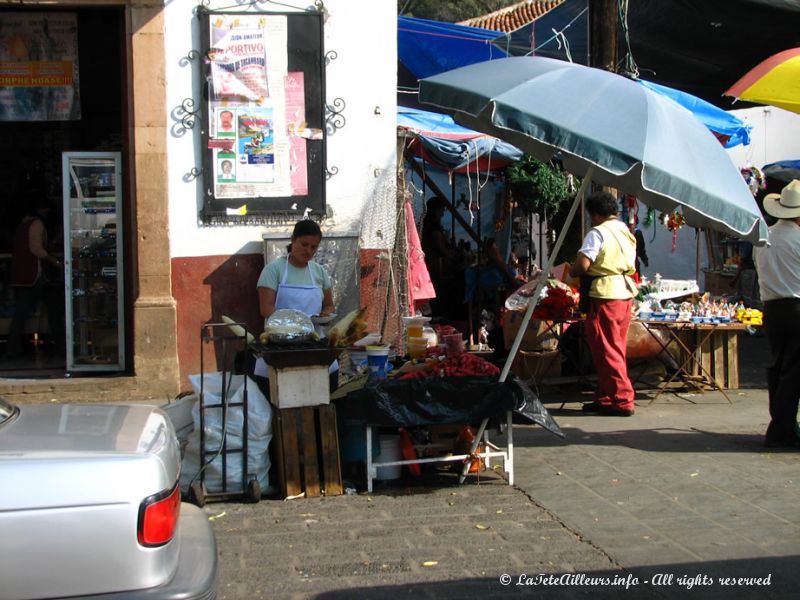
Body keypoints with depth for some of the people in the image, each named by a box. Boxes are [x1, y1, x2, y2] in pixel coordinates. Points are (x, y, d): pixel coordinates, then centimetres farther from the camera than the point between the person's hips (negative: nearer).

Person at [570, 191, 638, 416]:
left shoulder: (598, 233, -12)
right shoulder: (626, 231, 14)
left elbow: (583, 264, -20)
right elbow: (630, 264, 16)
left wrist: (572, 273, -1)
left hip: (605, 295, -9)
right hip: (626, 291, 9)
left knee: (607, 350, -3)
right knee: (616, 349, 13)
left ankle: (622, 401, -4)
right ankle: (605, 397, 21)